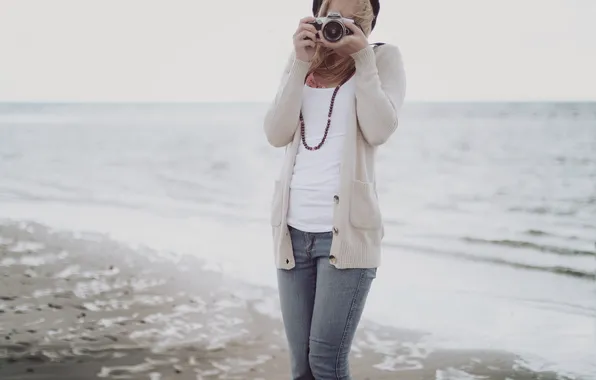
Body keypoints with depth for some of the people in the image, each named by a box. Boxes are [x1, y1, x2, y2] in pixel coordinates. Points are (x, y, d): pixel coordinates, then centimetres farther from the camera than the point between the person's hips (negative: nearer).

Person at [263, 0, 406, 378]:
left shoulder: (384, 57, 3)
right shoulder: (301, 62, 13)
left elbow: (379, 131, -12)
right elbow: (276, 134, -1)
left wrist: (363, 56, -13)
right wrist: (302, 64, -8)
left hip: (347, 229, -4)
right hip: (294, 229, 4)